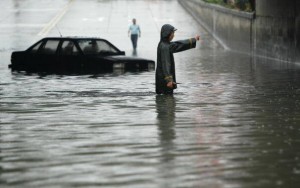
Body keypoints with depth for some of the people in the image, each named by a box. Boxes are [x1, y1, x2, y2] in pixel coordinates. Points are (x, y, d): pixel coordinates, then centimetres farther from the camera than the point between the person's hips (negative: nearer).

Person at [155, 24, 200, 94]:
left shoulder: (165, 44, 10)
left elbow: (178, 45, 23)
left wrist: (193, 40, 31)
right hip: (164, 78, -10)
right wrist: (169, 79, -28)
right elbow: (165, 64, -24)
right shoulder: (164, 47, -19)